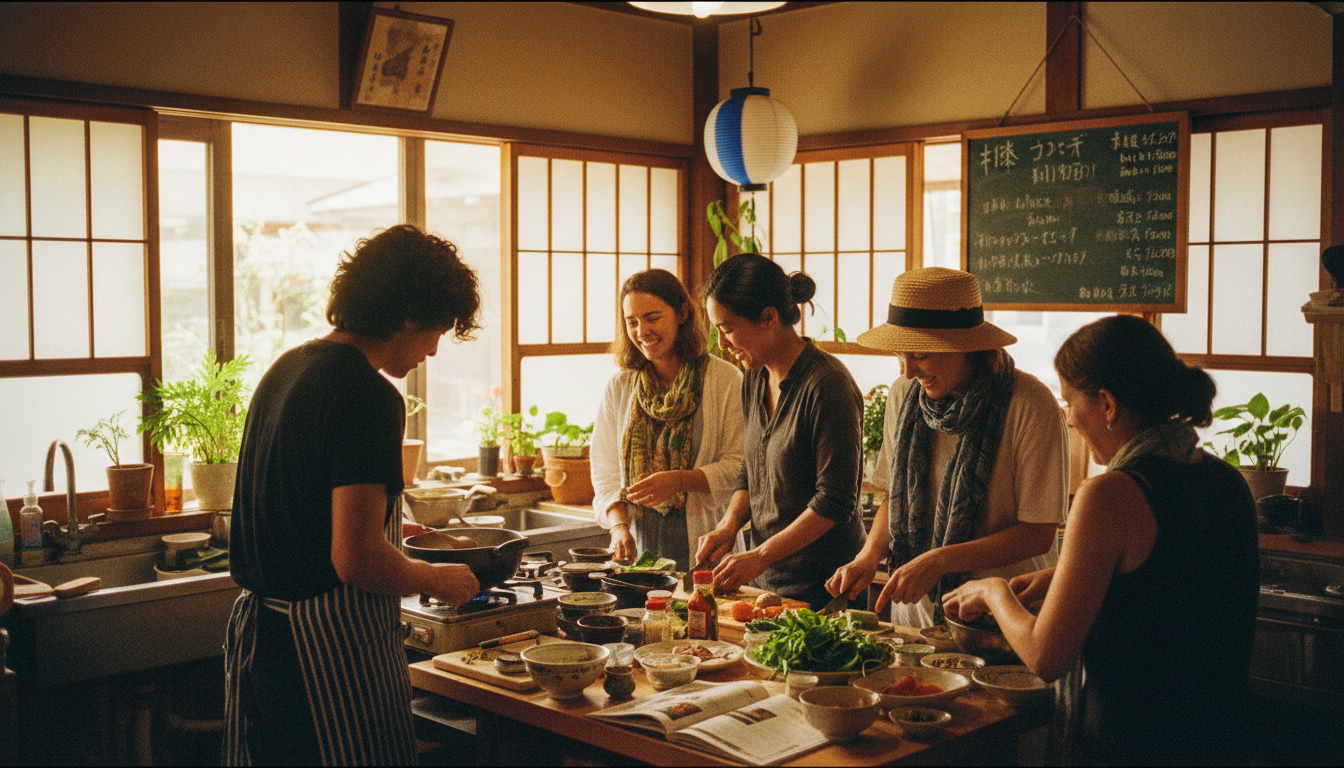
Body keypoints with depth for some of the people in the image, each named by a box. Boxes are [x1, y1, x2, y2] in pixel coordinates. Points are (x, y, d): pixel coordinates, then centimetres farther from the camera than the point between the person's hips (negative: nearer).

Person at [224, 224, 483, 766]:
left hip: (256, 628, 9)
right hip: (330, 647, -9)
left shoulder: (285, 368, 10)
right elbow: (356, 560, -24)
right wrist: (437, 579, -6)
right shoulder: (369, 396, -19)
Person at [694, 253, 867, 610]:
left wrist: (760, 557, -21)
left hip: (821, 584, -7)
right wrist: (729, 524, -1)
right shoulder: (754, 381, 7)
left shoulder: (828, 384, -18)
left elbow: (835, 502, -20)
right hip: (764, 578, 7)